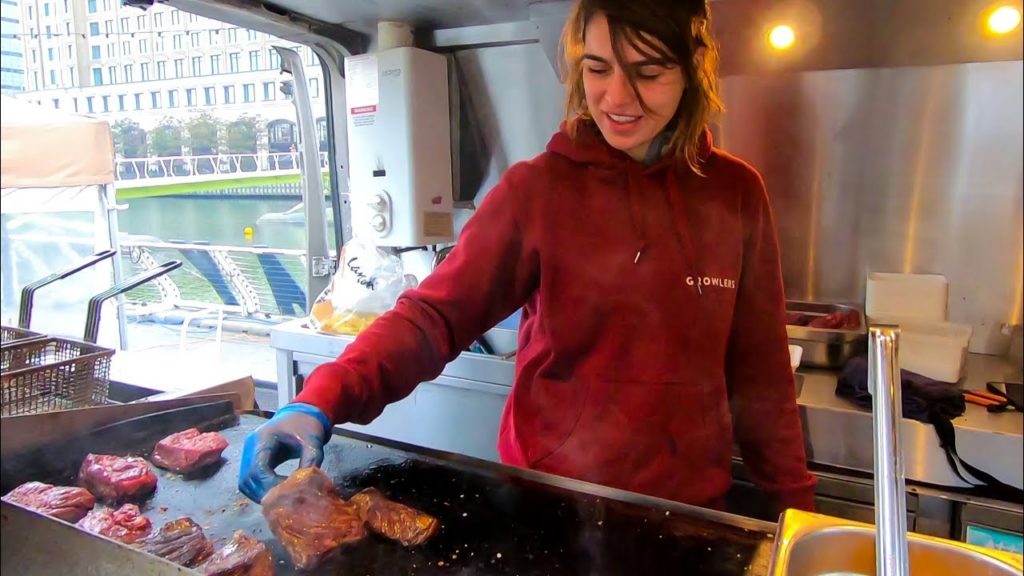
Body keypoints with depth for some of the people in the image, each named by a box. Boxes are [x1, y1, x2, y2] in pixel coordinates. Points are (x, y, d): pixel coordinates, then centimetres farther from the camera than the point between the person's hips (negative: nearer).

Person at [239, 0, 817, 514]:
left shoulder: (737, 192, -5)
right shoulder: (535, 190, -12)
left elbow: (759, 366, 1)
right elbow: (434, 315, -17)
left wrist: (795, 500, 4)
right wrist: (321, 402, -31)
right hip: (551, 501, -1)